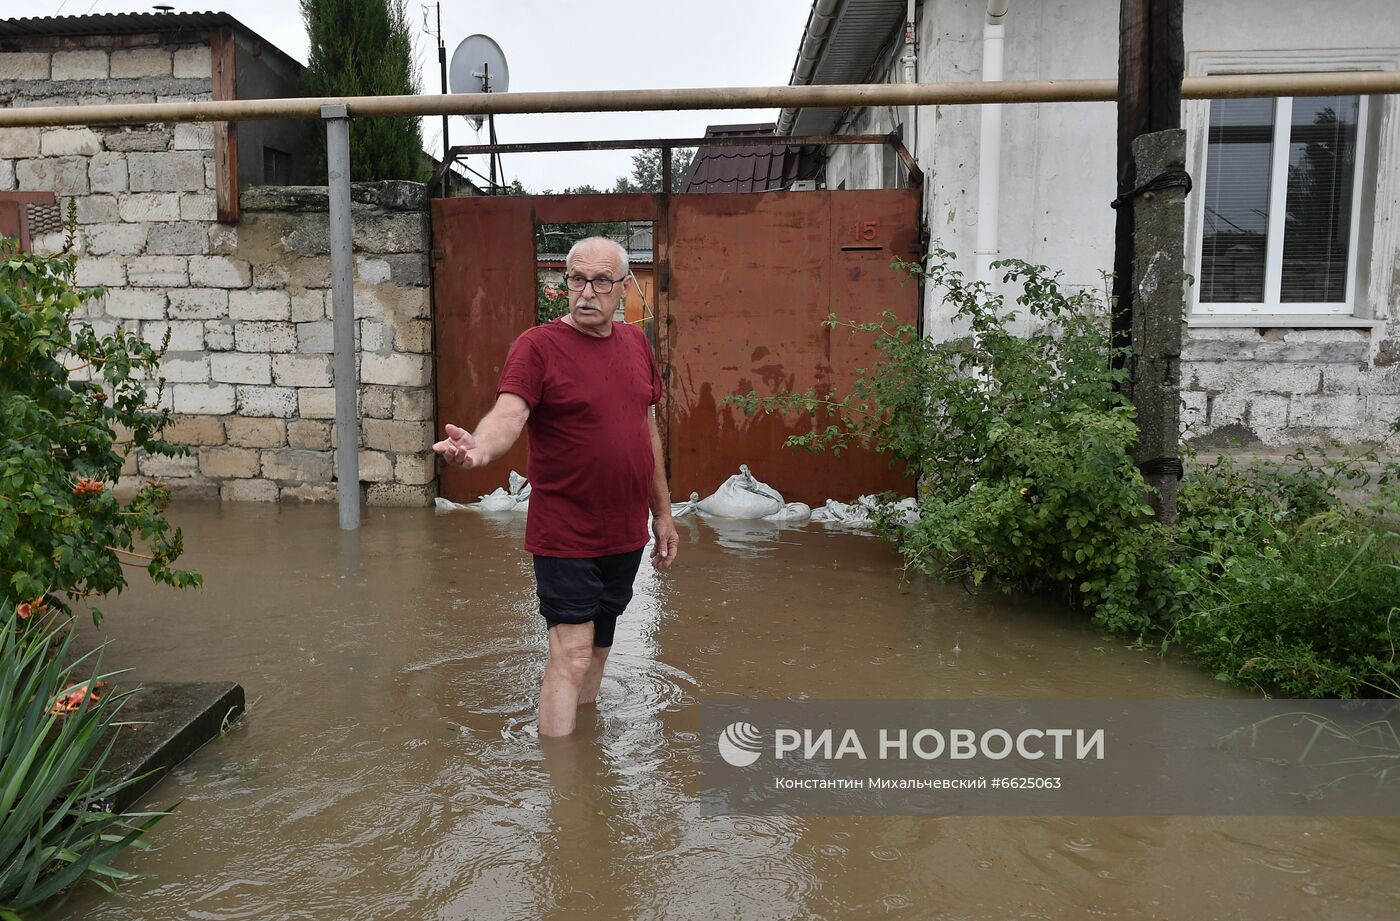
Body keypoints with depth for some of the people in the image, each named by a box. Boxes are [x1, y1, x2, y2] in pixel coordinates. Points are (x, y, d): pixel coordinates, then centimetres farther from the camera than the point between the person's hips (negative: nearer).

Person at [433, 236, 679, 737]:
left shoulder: (637, 343, 8)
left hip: (627, 534, 6)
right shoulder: (539, 344, -10)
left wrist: (663, 513, 17)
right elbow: (508, 413, -26)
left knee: (597, 648, 19)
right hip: (567, 538, -6)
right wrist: (480, 446, -49)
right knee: (570, 658, -6)